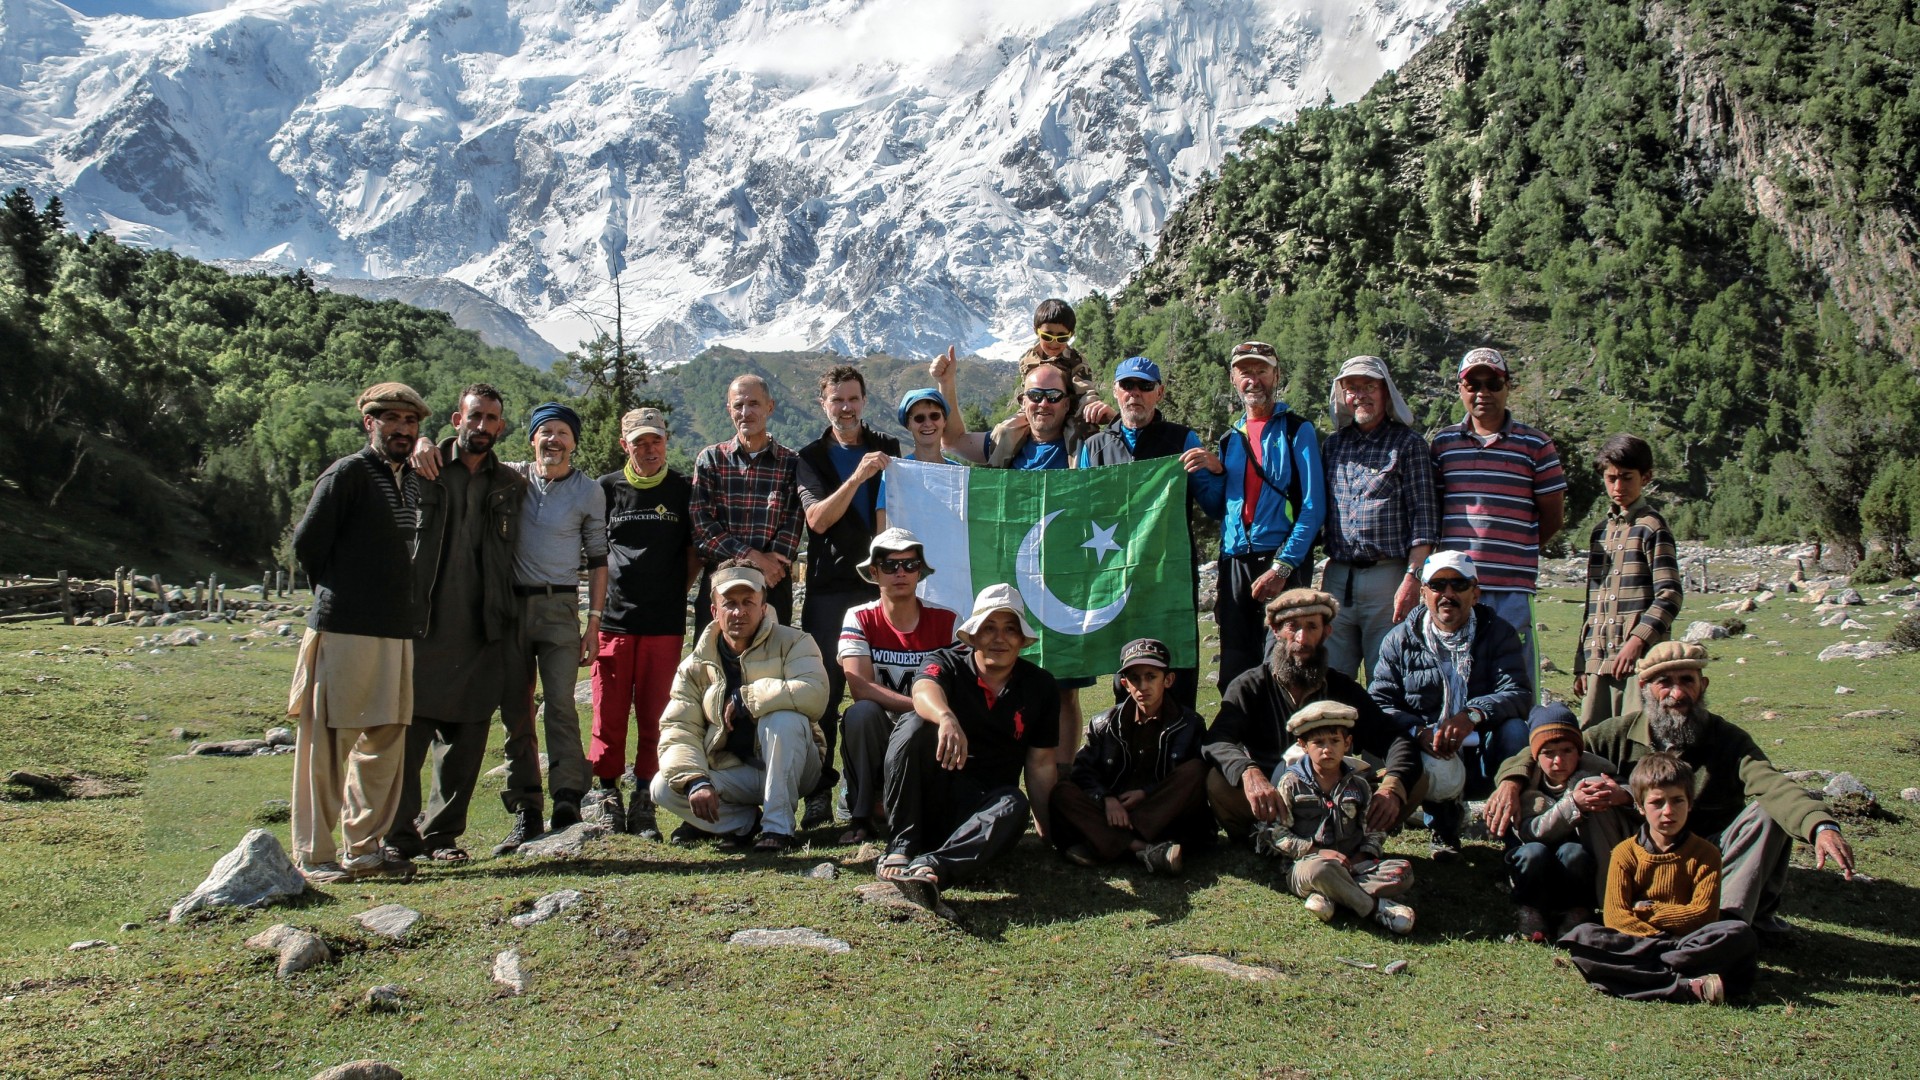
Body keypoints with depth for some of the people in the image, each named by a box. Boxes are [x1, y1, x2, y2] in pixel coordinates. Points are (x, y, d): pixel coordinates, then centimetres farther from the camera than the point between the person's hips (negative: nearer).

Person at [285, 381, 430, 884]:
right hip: (345, 630, -7)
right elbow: (307, 543, -7)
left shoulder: (412, 480, 16)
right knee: (328, 742, -2)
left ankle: (366, 847, 21)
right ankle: (315, 856, 7)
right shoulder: (347, 474, -7)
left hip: (397, 631, 7)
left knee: (385, 741, 11)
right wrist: (338, 593, 5)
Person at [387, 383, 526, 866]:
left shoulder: (512, 485, 12)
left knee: (466, 738, 6)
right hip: (422, 625, -3)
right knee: (408, 731, -3)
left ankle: (442, 833, 17)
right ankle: (400, 834, 7)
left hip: (482, 631, 3)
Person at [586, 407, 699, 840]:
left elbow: (694, 551, 13)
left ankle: (644, 804, 9)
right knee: (609, 714, 1)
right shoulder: (607, 489, 9)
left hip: (664, 624, 0)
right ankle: (607, 798, 13)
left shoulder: (683, 491, 8)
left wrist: (675, 592, 2)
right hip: (613, 620, 0)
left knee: (654, 716, 2)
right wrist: (598, 605, 7)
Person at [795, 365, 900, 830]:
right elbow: (817, 519, -7)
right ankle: (819, 794, 4)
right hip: (829, 588, -1)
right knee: (824, 691, -2)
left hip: (881, 583, 1)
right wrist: (857, 477, -20)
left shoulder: (888, 450, 13)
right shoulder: (811, 457, 8)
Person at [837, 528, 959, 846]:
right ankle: (862, 815, -15)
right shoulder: (860, 619, -5)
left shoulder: (946, 621, -3)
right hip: (878, 737, -1)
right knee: (861, 713, -32)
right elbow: (860, 687, -19)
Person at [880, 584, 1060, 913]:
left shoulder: (1040, 686, 6)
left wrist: (1046, 831, -2)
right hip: (927, 797, -1)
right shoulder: (947, 664, -2)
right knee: (916, 726, -27)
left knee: (1014, 805, -33)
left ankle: (930, 866, -54)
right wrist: (946, 718, -51)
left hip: (981, 807, 1)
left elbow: (1041, 764, 7)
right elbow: (924, 690, -27)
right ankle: (901, 846, -30)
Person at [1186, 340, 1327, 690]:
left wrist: (1281, 567, -15)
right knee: (1234, 674, 4)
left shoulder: (1297, 431, 2)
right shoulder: (1229, 439, 19)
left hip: (1283, 561, -5)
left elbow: (1313, 506, -6)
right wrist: (1206, 474, 2)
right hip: (1234, 564, 5)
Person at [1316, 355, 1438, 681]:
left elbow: (1424, 517, -4)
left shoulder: (1408, 443, 2)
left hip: (1387, 577, -4)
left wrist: (1412, 578, -13)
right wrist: (1327, 567, 7)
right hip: (1336, 578, 4)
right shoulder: (1332, 445, 16)